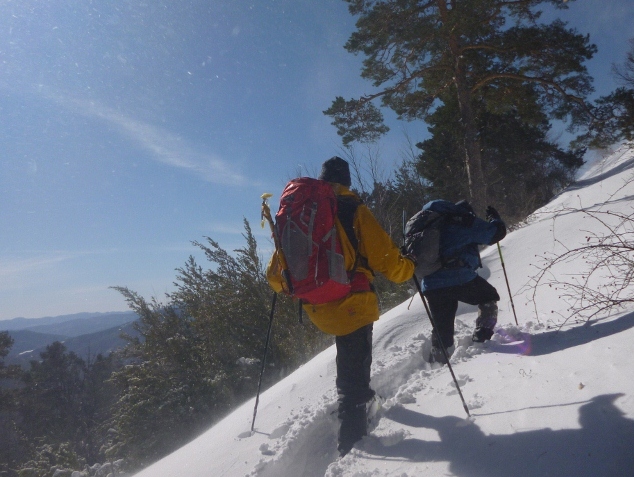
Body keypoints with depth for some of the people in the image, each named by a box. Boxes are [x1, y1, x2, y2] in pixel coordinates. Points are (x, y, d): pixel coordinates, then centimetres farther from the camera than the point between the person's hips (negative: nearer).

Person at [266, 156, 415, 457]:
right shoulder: (352, 210, -7)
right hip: (352, 303, -5)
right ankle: (351, 444, 7)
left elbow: (277, 272, 11)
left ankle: (361, 397, 42)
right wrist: (408, 268, 10)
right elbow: (384, 257, -9)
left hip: (317, 307, 6)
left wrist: (278, 282, 32)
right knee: (352, 374, 3)